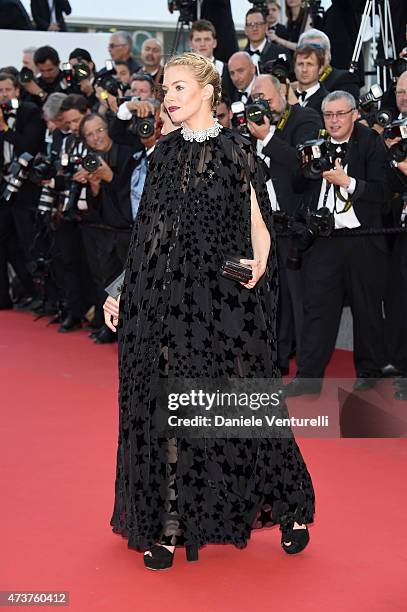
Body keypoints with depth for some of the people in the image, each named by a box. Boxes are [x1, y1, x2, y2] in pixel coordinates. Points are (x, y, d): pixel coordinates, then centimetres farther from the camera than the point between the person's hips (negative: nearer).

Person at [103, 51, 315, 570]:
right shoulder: (165, 153, 10)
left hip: (222, 297, -4)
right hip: (163, 297, 4)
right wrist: (121, 290, 9)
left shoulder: (235, 150, -3)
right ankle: (169, 524, 13)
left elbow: (259, 225, -2)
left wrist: (258, 264, -21)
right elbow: (148, 231, 13)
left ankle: (288, 506, 19)